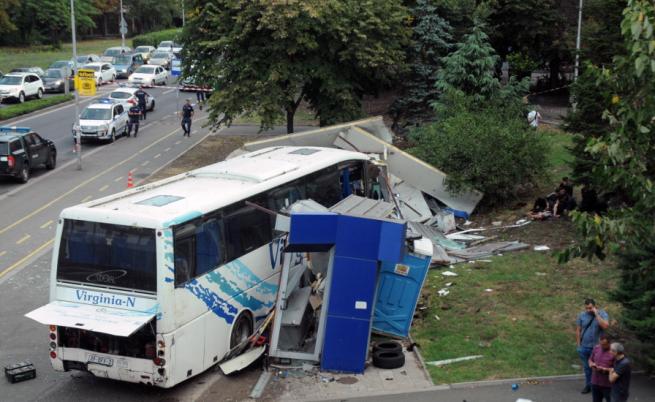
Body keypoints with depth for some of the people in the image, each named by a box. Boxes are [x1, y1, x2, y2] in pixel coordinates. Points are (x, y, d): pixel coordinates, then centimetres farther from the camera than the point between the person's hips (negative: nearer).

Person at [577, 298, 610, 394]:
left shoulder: (602, 314, -8)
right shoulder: (582, 315, -1)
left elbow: (605, 326, -27)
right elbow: (578, 330, 3)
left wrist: (596, 314, -24)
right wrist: (579, 345, 2)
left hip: (597, 347, -3)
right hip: (584, 347, 3)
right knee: (587, 367, 15)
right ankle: (588, 385, 29)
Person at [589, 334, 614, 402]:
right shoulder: (596, 348, 2)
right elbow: (590, 359, 16)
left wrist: (605, 369, -25)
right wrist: (591, 364, -6)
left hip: (608, 384, -6)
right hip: (595, 383, 6)